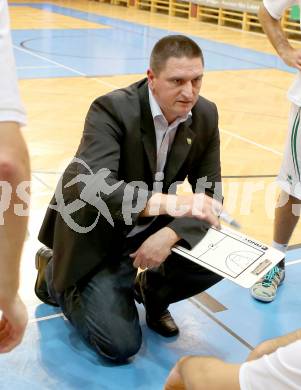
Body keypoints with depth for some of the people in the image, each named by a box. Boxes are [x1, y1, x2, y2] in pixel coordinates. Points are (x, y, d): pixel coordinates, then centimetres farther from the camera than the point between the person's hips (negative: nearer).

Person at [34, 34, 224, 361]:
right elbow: (92, 185, -40)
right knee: (120, 345, -13)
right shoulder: (111, 109, -25)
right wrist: (166, 202, -55)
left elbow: (210, 195, -7)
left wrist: (171, 234, -27)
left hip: (153, 227, 5)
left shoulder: (205, 115, -8)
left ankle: (152, 290, 13)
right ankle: (55, 275, 14)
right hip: (98, 234, -5)